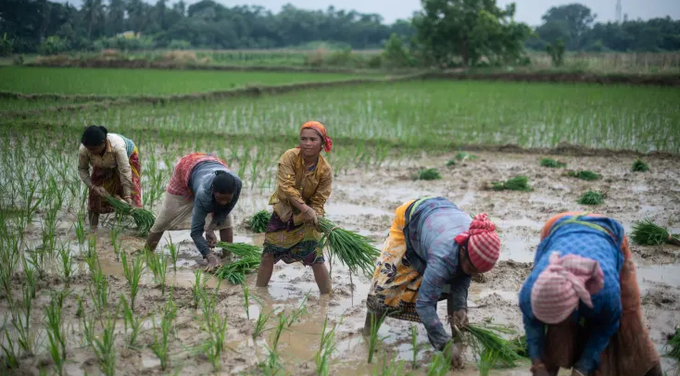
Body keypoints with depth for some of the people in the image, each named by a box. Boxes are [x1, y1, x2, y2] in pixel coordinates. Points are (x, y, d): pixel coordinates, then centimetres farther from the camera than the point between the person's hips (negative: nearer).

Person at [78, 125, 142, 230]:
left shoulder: (117, 146, -45)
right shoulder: (83, 150, -34)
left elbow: (125, 172, -41)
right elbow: (82, 169, -18)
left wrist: (127, 197, -41)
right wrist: (92, 186, -32)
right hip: (103, 165, 3)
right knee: (96, 193, -7)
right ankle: (93, 228, 3)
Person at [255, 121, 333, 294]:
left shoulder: (325, 170, -16)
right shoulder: (290, 156, -20)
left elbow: (318, 201, -11)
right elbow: (286, 187, -27)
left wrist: (314, 216, -31)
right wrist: (305, 209, -33)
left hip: (306, 217, 0)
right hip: (283, 211, 0)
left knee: (317, 259, -5)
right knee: (268, 255, 6)